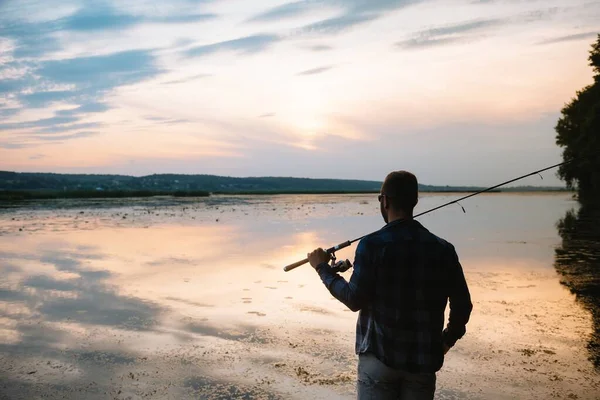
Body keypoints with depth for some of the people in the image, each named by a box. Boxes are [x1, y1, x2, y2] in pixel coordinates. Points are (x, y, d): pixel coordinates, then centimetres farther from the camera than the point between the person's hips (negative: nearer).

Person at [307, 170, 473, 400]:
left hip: (379, 356, -3)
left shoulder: (372, 244, -13)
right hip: (424, 359, 3)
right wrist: (448, 339, 20)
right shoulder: (443, 249, -1)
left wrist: (324, 269, 1)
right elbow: (463, 304, 3)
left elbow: (354, 300, -12)